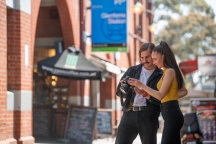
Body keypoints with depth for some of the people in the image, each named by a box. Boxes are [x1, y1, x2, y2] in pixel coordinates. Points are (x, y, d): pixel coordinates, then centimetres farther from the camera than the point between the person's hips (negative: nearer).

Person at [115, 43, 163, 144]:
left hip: (148, 116, -2)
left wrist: (147, 94, -20)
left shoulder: (160, 76, 4)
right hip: (129, 114, 2)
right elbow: (119, 91, 12)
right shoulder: (132, 71, 15)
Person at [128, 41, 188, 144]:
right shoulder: (167, 72, 16)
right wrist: (173, 96, 10)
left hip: (172, 115, -10)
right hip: (172, 115, 10)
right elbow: (184, 91, 26)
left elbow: (160, 95, -18)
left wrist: (141, 85, -16)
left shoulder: (170, 71, -12)